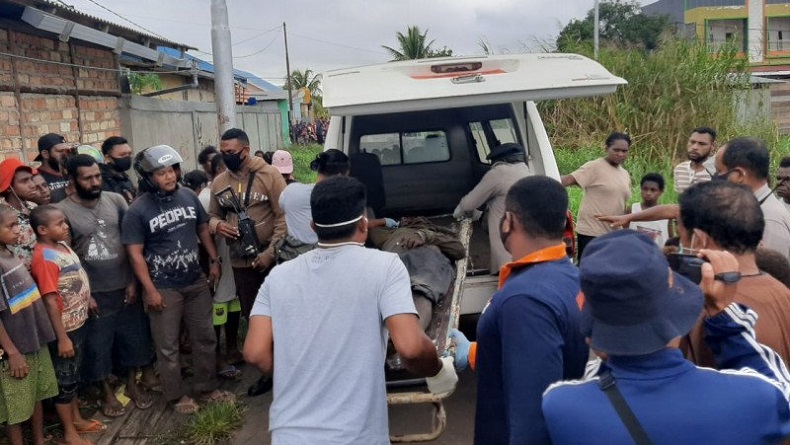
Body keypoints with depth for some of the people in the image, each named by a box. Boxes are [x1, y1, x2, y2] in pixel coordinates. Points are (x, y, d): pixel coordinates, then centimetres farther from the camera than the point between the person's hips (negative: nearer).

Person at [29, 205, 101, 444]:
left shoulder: (62, 246, 2)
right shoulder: (45, 257, -25)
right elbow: (51, 301, -26)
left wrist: (87, 298, 19)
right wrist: (62, 337, -24)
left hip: (78, 322, 8)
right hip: (64, 328, -8)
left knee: (74, 374, 22)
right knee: (65, 380, 7)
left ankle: (76, 418, 39)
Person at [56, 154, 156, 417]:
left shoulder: (115, 200, -2)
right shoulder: (62, 211, -11)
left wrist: (133, 280, -2)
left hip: (125, 286, 3)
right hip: (93, 293, -3)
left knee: (133, 337, 14)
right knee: (98, 345, 9)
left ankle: (133, 383, 33)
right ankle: (107, 392, 28)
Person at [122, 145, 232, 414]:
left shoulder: (188, 197, 0)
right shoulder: (137, 211, -14)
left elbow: (203, 229, 13)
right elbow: (135, 254, -13)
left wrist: (214, 261, 11)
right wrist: (150, 290, -15)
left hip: (196, 282, 5)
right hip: (163, 288, -5)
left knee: (205, 338, 13)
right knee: (168, 347, 6)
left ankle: (207, 389, 28)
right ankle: (177, 396, 23)